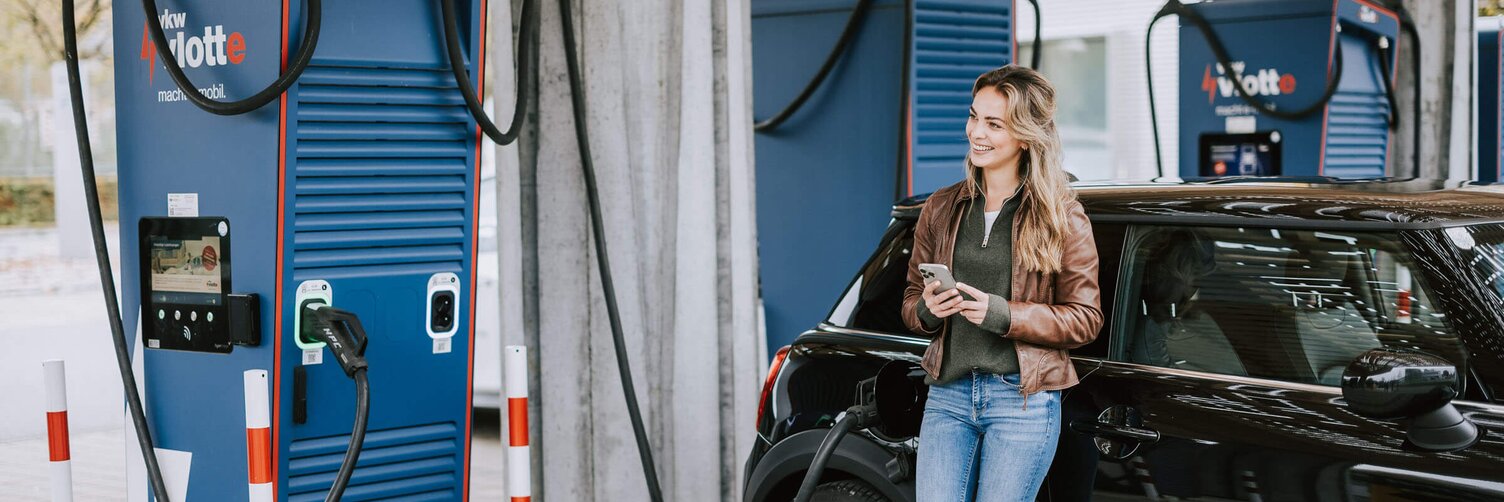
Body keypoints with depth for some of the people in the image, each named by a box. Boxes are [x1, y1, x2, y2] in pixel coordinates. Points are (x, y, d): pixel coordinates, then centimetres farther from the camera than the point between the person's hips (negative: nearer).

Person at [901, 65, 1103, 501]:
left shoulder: (1062, 217, -2)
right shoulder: (942, 209, 10)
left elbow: (1085, 318, -4)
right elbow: (911, 301, 16)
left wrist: (1001, 314, -17)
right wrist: (927, 309, -8)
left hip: (1023, 401, -3)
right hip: (948, 395, 3)